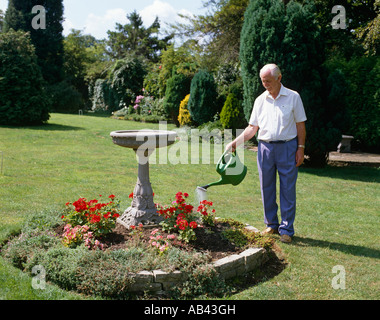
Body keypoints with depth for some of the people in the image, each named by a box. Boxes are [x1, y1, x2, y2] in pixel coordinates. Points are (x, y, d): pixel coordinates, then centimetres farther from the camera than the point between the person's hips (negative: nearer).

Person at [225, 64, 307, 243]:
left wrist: (301, 148, -6)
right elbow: (252, 128, 10)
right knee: (267, 188, 7)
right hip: (265, 147, 3)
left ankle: (286, 229, 8)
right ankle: (271, 225, 22)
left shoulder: (293, 97, 1)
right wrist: (234, 143, 0)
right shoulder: (260, 100, 8)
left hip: (287, 147, -3)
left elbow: (300, 125, 2)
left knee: (288, 190, 0)